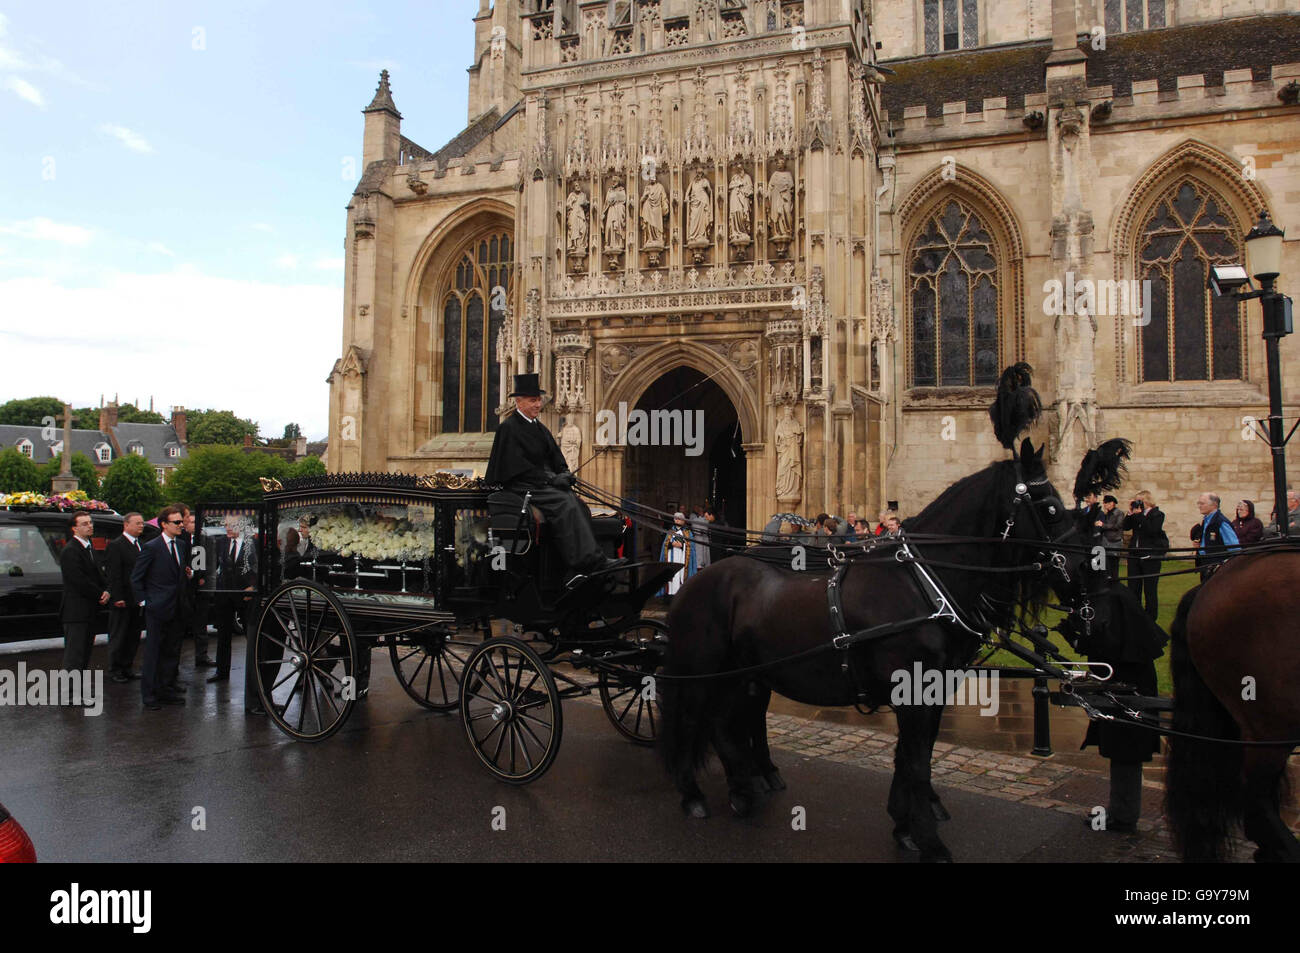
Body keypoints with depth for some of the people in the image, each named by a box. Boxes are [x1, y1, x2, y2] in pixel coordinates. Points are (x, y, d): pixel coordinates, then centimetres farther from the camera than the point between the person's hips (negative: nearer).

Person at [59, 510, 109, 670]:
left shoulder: (90, 548, 16)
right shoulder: (70, 551, -14)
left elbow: (97, 574, 19)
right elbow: (79, 581, -19)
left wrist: (105, 591, 1)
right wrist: (101, 594, -10)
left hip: (89, 611, 9)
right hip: (76, 611, -9)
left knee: (85, 651, 12)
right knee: (74, 653, -8)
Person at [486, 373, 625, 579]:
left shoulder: (539, 427, 20)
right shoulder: (508, 428, -6)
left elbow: (555, 456, 20)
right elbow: (517, 466, -14)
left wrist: (564, 472, -3)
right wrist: (549, 478, -16)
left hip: (545, 483, 7)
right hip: (522, 487, -7)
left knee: (577, 503, -20)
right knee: (564, 503, -29)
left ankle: (593, 560, -28)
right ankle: (589, 562, -33)